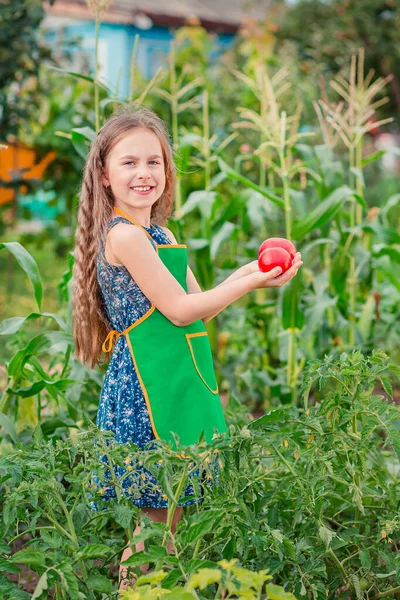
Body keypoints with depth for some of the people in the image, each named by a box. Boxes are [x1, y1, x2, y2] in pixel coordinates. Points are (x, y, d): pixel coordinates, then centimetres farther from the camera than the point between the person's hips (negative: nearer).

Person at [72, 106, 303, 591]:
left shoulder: (158, 233, 14)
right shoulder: (125, 234, -15)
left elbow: (197, 305, 14)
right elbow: (179, 311, -15)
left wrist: (252, 268, 5)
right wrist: (252, 282, -13)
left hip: (175, 379, 9)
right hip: (149, 382, -9)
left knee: (168, 518, 14)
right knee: (156, 523, -1)